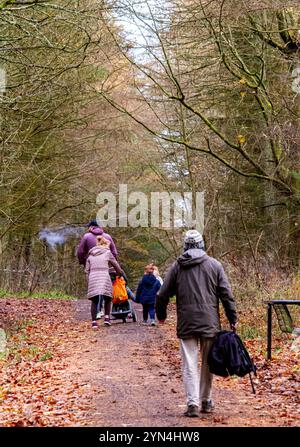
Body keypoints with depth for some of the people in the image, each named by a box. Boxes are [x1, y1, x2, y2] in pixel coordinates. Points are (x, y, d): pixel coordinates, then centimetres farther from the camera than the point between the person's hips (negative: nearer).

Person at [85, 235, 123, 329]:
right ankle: (107, 317, 4)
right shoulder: (107, 253, 10)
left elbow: (87, 270, 17)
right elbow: (116, 265, 18)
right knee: (107, 298, 15)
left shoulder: (90, 255, 20)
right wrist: (120, 272, 37)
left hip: (92, 277, 3)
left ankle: (94, 321, -1)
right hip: (104, 277, -3)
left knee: (94, 300, 7)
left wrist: (88, 283, 20)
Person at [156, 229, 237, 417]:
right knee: (208, 363, 13)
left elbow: (163, 295, 6)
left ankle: (193, 403, -7)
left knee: (190, 364, 2)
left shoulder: (177, 266, 3)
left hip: (186, 324, 0)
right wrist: (233, 319, 4)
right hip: (210, 323, 0)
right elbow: (227, 295, -1)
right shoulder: (214, 265, 2)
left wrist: (161, 315, 22)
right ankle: (206, 401, 21)